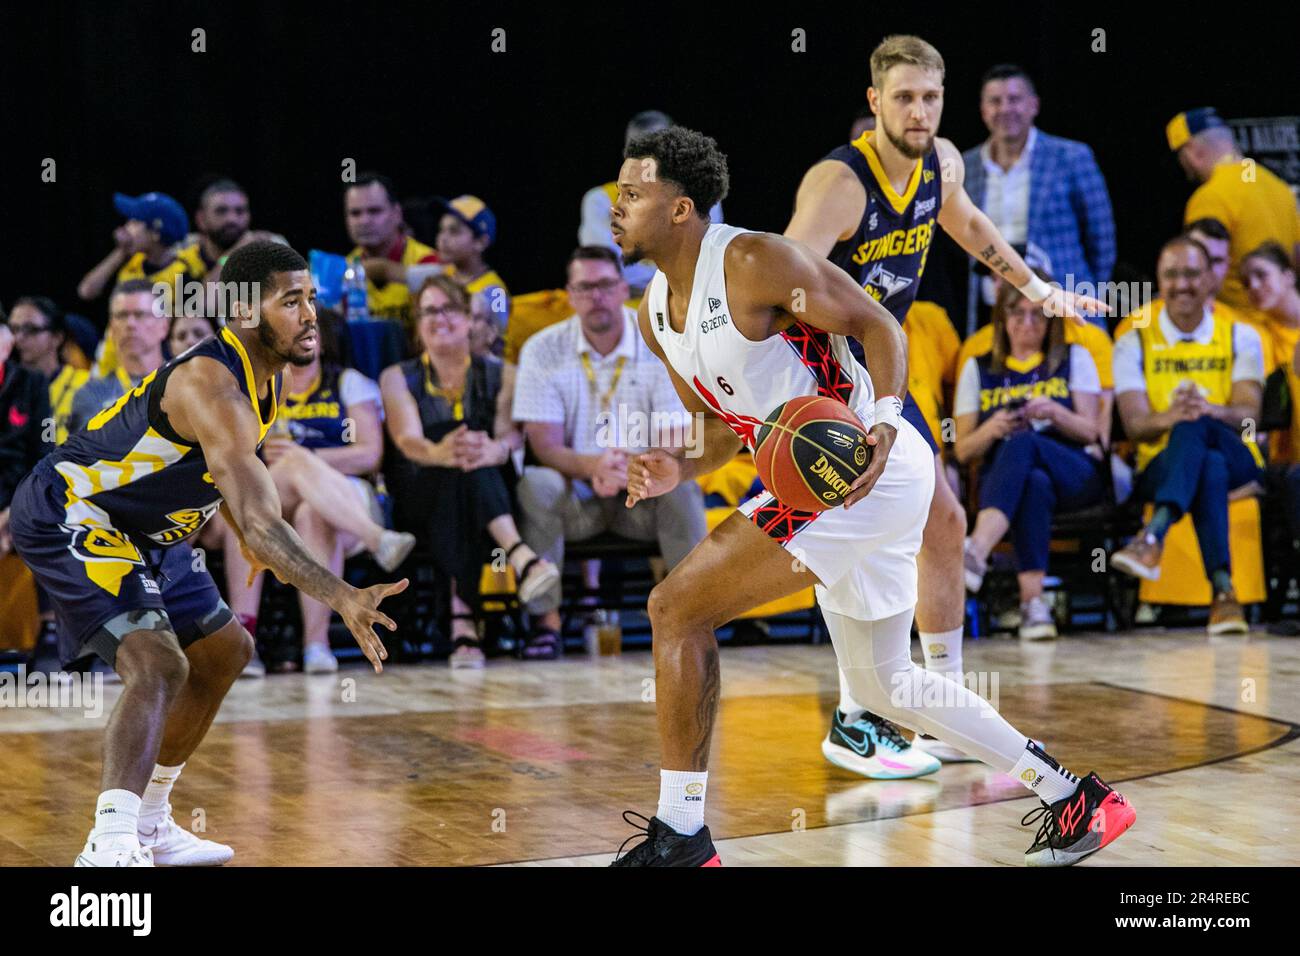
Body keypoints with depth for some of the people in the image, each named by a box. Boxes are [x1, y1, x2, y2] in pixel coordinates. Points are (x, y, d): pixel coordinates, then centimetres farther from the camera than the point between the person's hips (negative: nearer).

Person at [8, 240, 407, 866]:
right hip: (68, 516, -11)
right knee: (158, 664, -28)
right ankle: (111, 846, -34)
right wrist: (341, 598, -46)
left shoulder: (262, 379, 2)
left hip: (138, 529, 11)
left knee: (223, 650, 18)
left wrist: (259, 552, 25)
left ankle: (149, 825, 25)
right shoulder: (212, 387, -29)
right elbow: (259, 524, -38)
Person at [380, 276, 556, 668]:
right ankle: (518, 555, -58)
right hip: (419, 499, -1)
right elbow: (407, 438, -9)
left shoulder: (499, 376, 14)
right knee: (461, 449, -34)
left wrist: (495, 450, -35)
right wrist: (437, 453, -36)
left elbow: (512, 433, -7)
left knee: (472, 455, -36)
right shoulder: (398, 378, 12)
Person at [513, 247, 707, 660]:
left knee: (681, 489, -32)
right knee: (535, 484, -31)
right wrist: (593, 465, -32)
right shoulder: (543, 350, -4)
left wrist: (632, 467, -33)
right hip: (577, 498, 0)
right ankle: (545, 618, -24)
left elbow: (676, 444, -10)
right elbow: (545, 447, -9)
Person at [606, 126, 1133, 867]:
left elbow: (879, 325, -14)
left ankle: (680, 834, -8)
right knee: (881, 683, 20)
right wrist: (682, 470, -1)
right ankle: (1077, 800, 28)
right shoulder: (656, 315, 11)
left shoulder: (754, 262, -16)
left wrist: (882, 423, -29)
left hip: (874, 470, -10)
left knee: (678, 607, -14)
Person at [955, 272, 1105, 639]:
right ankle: (1033, 602, -51)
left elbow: (1089, 431, 6)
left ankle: (976, 552, -60)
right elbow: (963, 451, 12)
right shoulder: (978, 369, 17)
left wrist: (1055, 412, -14)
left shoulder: (1074, 359, 16)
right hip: (1000, 482, 1)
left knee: (1023, 443, -37)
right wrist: (990, 430, -10)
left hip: (1076, 478, -1)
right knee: (1034, 483, -40)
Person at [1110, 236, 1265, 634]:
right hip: (1160, 466, 0)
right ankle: (1223, 590, -51)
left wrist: (1208, 410, -31)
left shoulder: (1240, 336, 10)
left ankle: (1153, 536, -56)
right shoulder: (1134, 343, 9)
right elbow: (1134, 424, -6)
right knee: (1209, 467, -39)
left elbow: (1248, 414, -6)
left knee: (1196, 428, -37)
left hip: (1236, 462, 0)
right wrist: (1171, 417, -31)